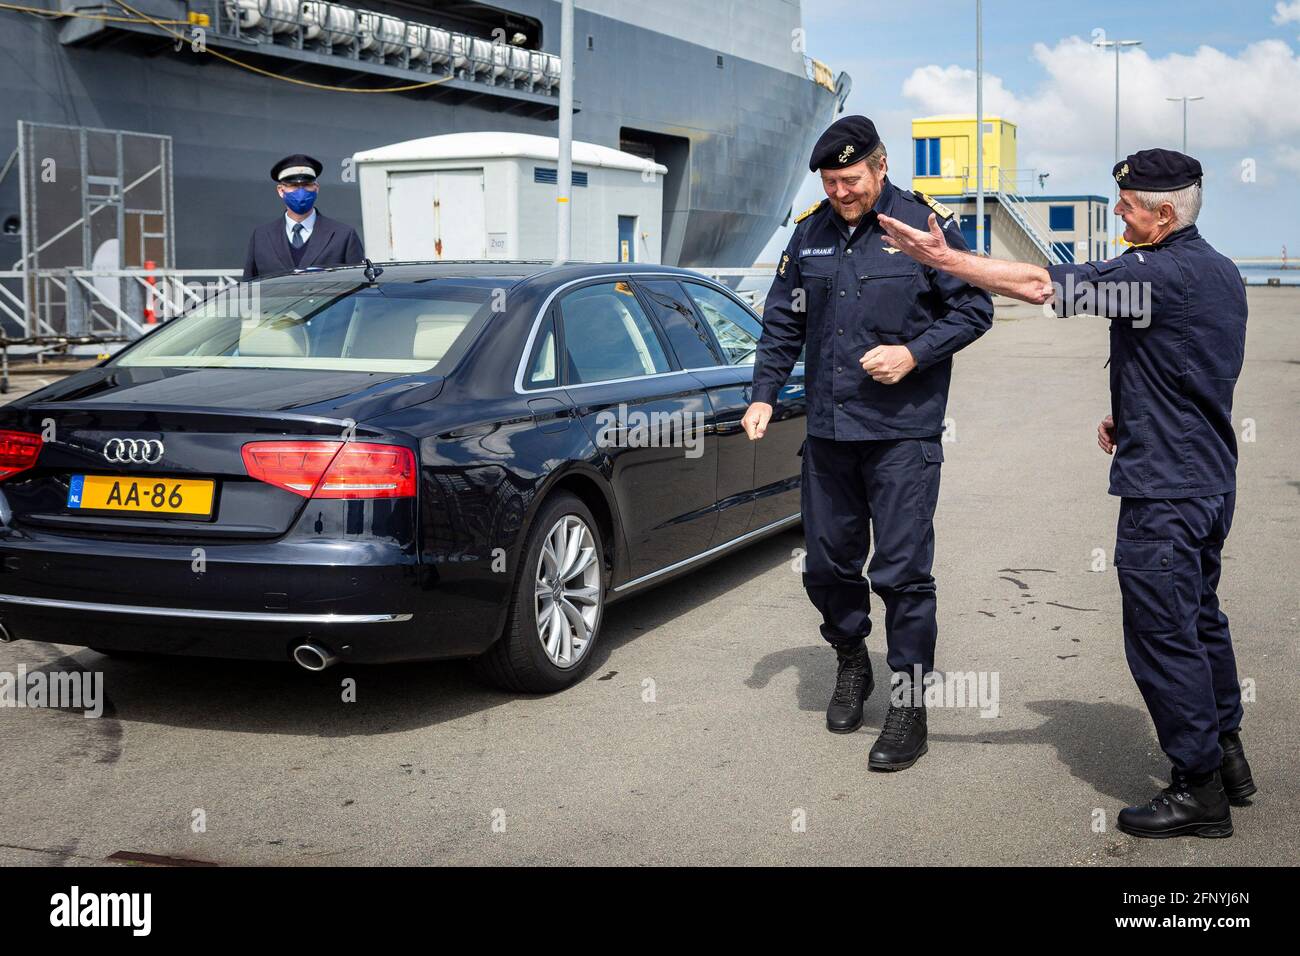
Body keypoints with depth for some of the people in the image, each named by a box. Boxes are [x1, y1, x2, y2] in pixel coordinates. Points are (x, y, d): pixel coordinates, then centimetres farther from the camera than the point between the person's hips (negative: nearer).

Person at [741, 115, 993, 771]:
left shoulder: (924, 225, -5)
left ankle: (909, 704, 8)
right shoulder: (810, 233, 9)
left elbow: (974, 310, 0)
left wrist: (914, 354, -14)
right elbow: (782, 321, 18)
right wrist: (764, 393, 9)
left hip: (902, 433, -5)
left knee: (902, 570, -4)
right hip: (827, 432, 5)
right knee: (826, 566, 12)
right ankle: (852, 662, 38)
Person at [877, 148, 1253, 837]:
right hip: (1209, 480, 10)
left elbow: (1042, 285, -23)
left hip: (1164, 490, -10)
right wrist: (1127, 416, 13)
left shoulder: (1163, 274, -20)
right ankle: (1225, 755, 33)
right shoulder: (1218, 273, 11)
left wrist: (944, 258, -19)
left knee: (1162, 633, -3)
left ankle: (1198, 792, 5)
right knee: (1199, 619, 21)